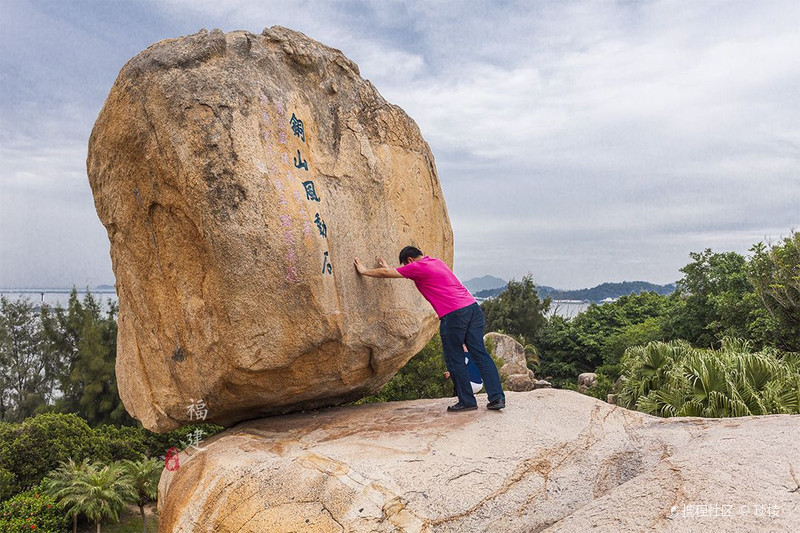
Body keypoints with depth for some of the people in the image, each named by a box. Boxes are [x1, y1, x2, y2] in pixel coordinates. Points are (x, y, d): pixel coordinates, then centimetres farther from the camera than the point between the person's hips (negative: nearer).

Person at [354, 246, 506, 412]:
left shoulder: (417, 267, 0)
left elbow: (386, 273, 10)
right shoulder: (436, 261, 24)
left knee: (454, 360, 5)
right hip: (472, 307, 8)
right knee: (480, 354, 6)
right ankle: (497, 397, 3)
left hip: (454, 315, -8)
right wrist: (389, 269, 52)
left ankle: (467, 401, 11)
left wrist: (364, 271, 24)